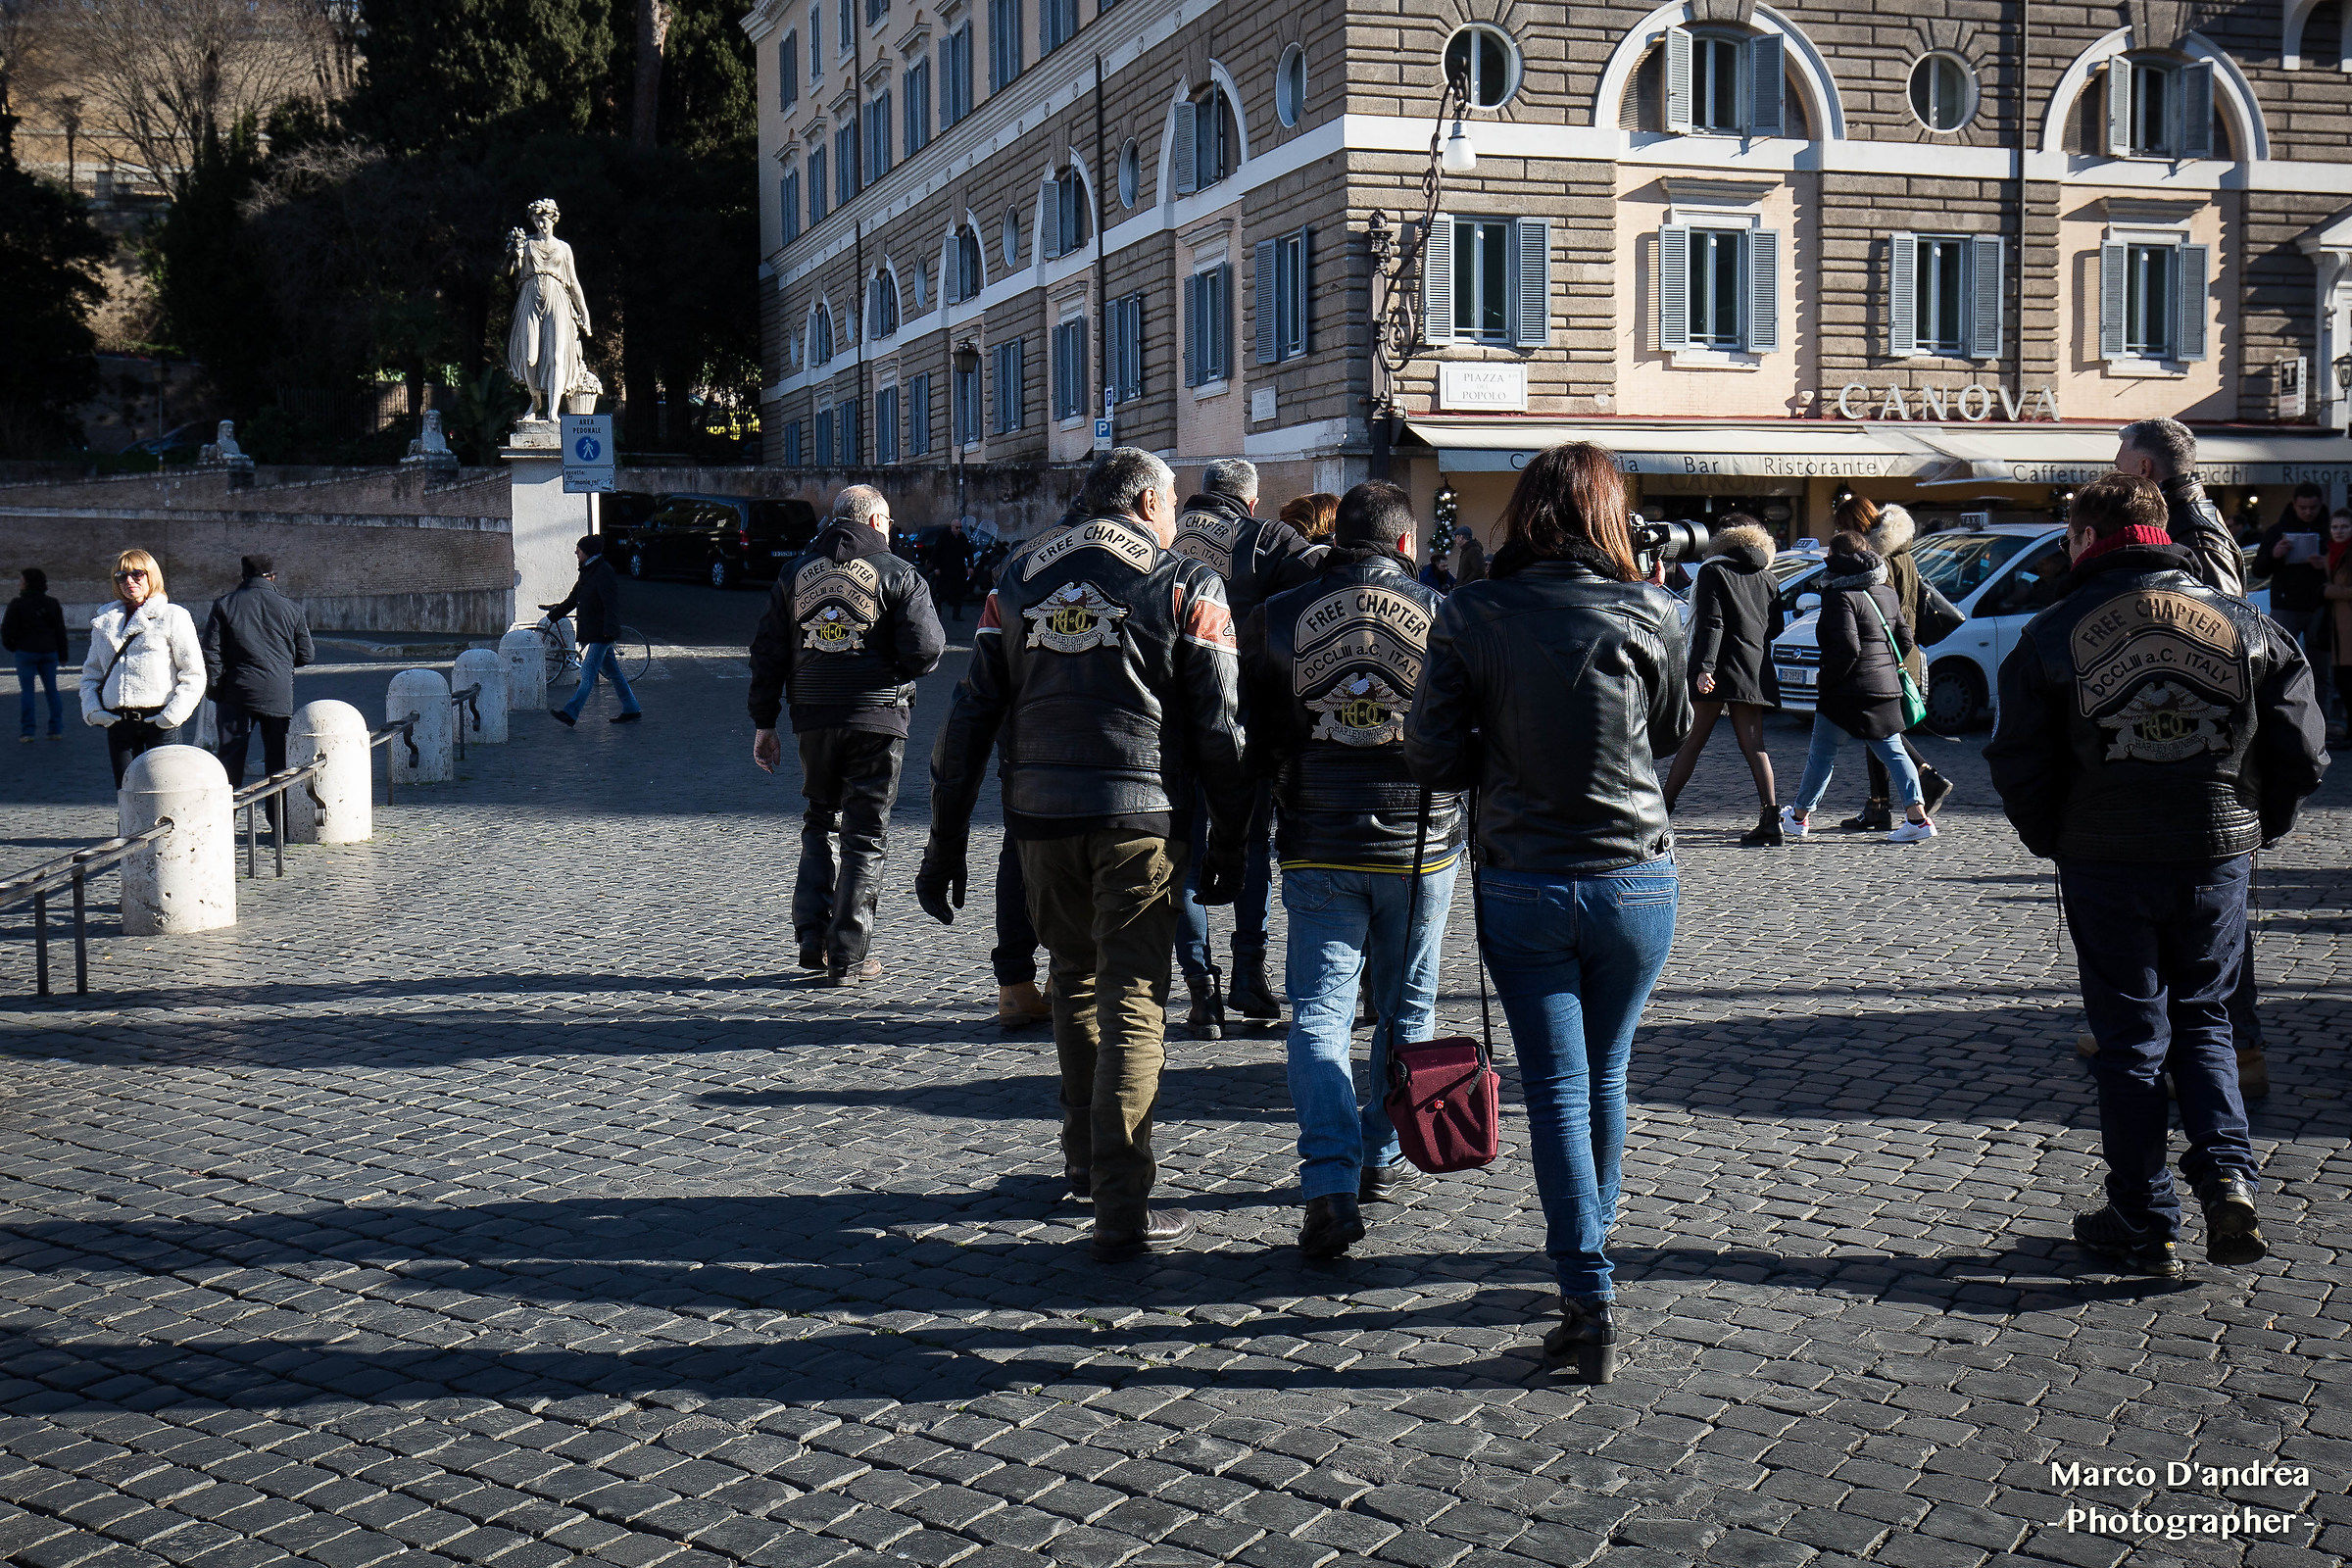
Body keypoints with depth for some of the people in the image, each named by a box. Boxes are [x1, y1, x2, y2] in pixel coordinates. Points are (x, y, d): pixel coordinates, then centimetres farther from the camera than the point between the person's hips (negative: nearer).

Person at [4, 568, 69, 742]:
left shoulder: (17, 604, -8)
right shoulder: (52, 604, 5)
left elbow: (7, 629, -5)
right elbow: (60, 631, 7)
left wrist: (10, 645, 13)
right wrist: (62, 654, 12)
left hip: (26, 651, -4)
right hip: (49, 652, 4)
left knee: (26, 690, 1)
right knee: (52, 688, 9)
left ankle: (28, 731, -2)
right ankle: (56, 729, 6)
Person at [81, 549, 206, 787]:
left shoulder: (173, 617, 1)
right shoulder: (104, 622, 16)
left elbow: (194, 674, -3)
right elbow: (91, 672, 22)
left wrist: (174, 713, -14)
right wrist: (91, 709, 4)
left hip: (160, 722, -4)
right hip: (118, 722, 4)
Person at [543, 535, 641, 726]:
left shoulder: (604, 573, -14)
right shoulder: (587, 572, 16)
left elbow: (611, 604, -22)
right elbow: (573, 599, 27)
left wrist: (609, 628, -30)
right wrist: (554, 613, 30)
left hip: (601, 633, -10)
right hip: (590, 632, 10)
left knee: (588, 674, -12)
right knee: (612, 672, 13)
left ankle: (570, 714, -18)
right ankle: (631, 710, 18)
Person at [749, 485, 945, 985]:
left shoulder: (795, 573, 11)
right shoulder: (898, 574, -3)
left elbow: (768, 653, 10)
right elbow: (925, 651, -11)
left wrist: (764, 722, 13)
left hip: (813, 720, 4)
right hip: (876, 720, -4)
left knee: (818, 825, 20)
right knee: (865, 837, 3)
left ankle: (812, 939, 13)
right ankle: (849, 957, 3)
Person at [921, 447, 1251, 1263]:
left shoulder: (1019, 576, 12)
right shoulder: (1184, 583, 1)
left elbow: (969, 714, 10)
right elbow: (1219, 726, -3)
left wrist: (946, 842, 13)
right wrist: (1230, 842, 5)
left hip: (1041, 814, 4)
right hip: (1141, 816, -4)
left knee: (1076, 979, 23)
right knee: (1132, 1000, 1)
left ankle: (1085, 1158, 35)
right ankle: (1121, 1210, -2)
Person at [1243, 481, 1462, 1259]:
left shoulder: (1276, 619, -1)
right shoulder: (1442, 616, -4)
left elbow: (1254, 743, 4)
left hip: (1317, 850, 0)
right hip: (1420, 848, 0)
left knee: (1318, 1013, 1)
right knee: (1405, 1010, 17)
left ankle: (1330, 1184, -12)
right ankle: (1381, 1157, 27)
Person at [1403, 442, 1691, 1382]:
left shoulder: (1470, 617, -7)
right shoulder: (1647, 614, -6)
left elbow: (1430, 758, -5)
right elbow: (1671, 731, 9)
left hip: (1521, 887, -1)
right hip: (1635, 882, 1)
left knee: (1555, 1090, 4)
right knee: (1605, 1075, 19)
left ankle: (1589, 1301, -2)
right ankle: (1589, 1244, 37)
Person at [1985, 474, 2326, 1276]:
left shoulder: (2055, 633, -5)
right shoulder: (2244, 624, 0)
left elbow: (2018, 766, -6)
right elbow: (2302, 750, 0)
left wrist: (2055, 842, 9)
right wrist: (2255, 828, 14)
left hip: (2105, 865, -2)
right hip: (2219, 859, 2)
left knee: (2129, 1038, 9)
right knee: (2203, 1021, 19)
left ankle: (2144, 1225, 12)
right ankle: (2227, 1178, -1)